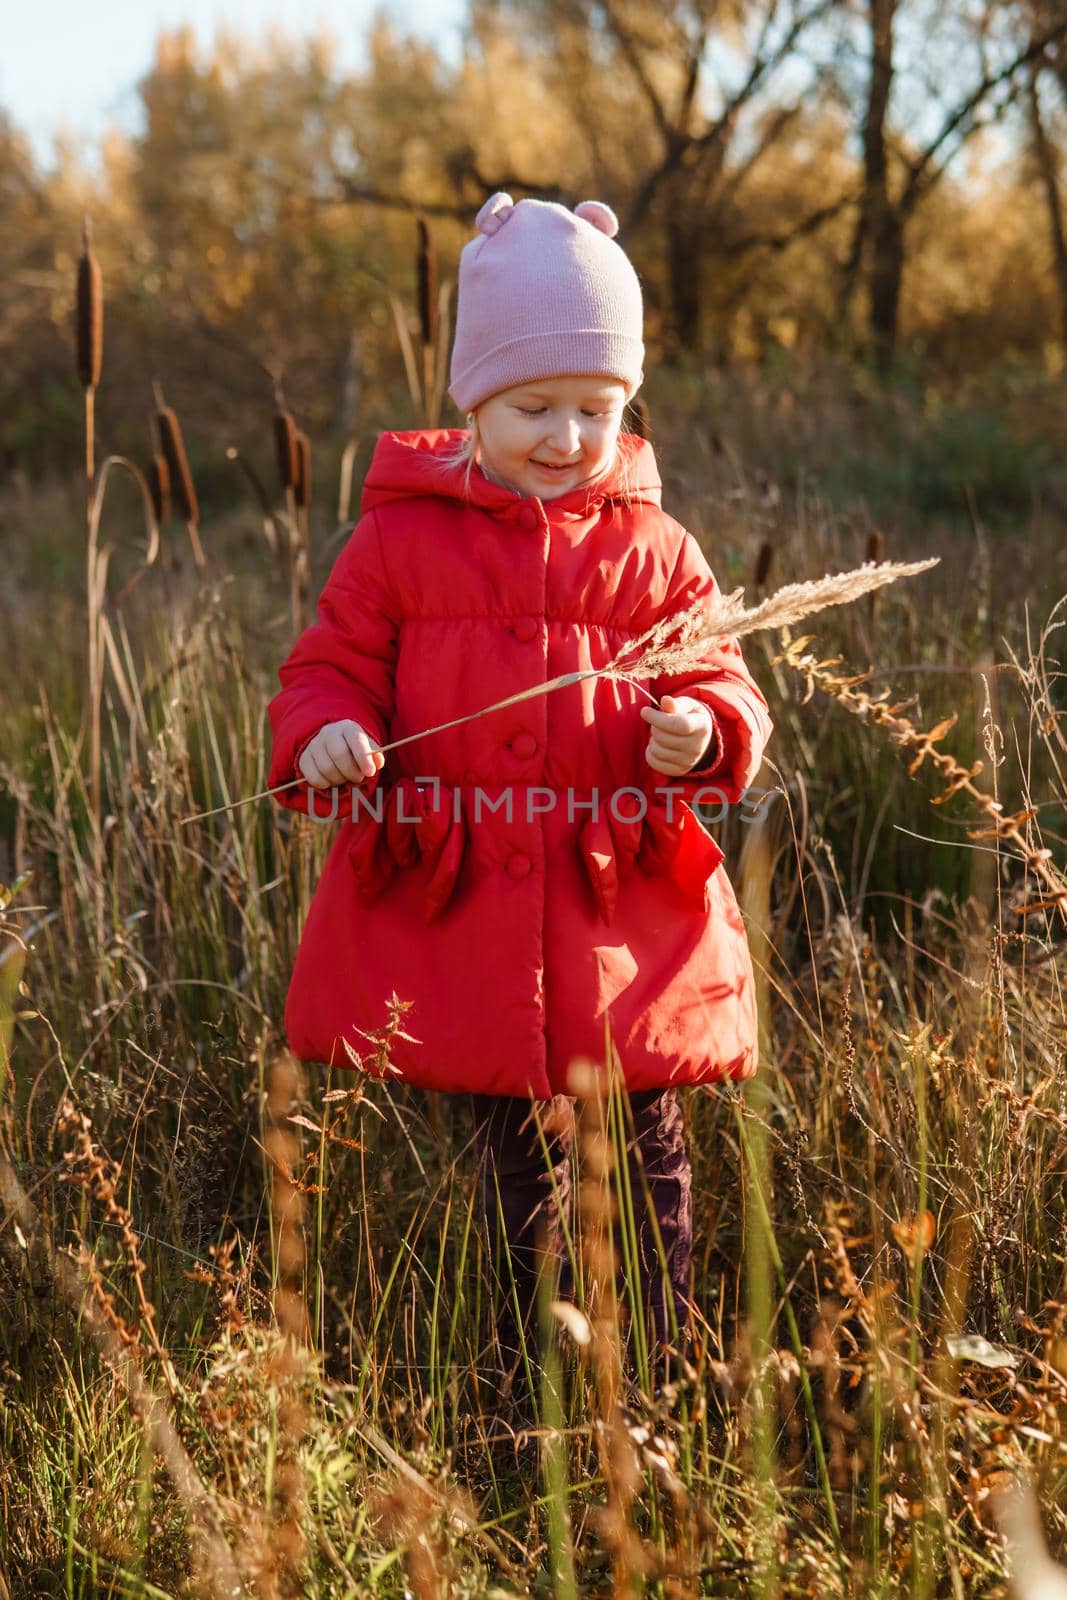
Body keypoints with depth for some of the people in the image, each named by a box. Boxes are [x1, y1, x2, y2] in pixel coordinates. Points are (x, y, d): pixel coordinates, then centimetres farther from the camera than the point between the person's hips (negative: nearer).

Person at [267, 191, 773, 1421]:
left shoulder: (653, 552, 3)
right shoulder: (400, 540, 0)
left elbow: (723, 686, 5)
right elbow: (332, 666, 4)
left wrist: (700, 731, -19)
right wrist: (327, 734, -18)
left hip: (620, 905, 0)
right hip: (457, 905, 0)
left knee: (649, 1151, 5)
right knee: (514, 1157, 15)